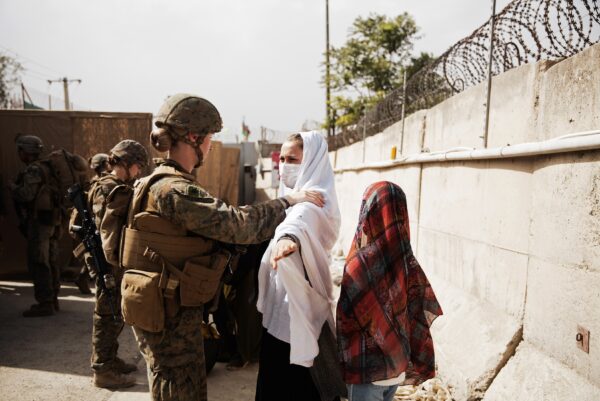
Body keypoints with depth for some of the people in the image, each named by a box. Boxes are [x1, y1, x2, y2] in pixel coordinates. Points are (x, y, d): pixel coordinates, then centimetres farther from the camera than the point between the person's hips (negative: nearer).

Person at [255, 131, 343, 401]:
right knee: (273, 379, 19)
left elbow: (305, 217, -43)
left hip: (300, 310, -8)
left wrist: (289, 236, -63)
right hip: (280, 307, 8)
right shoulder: (290, 195, 10)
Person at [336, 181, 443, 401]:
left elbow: (347, 322, -17)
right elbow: (420, 319, -3)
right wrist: (416, 364, 7)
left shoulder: (360, 264, -24)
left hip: (366, 369, -5)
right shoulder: (409, 262, -8)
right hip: (397, 364, 5)